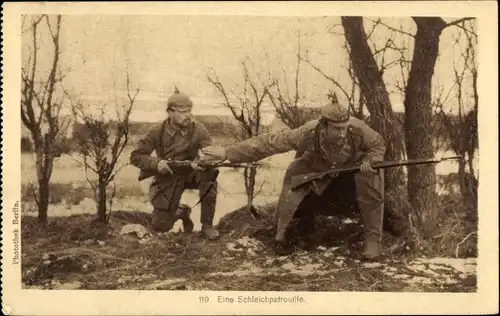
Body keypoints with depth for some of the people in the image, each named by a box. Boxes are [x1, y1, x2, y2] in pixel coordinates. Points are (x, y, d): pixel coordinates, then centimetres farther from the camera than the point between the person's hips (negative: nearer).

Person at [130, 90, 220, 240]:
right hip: (167, 179, 0)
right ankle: (181, 211, 32)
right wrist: (156, 163, -33)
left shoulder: (198, 129, -16)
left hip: (191, 173, 0)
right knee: (160, 226, -6)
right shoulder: (157, 131, -16)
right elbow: (136, 156, -13)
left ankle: (207, 225, -19)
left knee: (209, 172, -34)